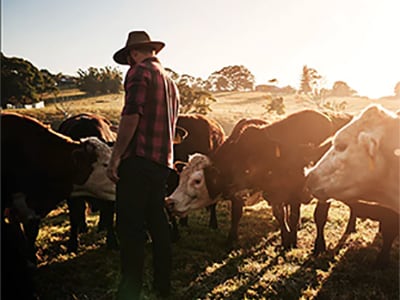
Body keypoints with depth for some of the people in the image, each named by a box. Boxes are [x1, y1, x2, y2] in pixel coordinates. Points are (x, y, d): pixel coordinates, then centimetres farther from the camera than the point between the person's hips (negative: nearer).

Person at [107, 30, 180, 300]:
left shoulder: (139, 71, -4)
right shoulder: (170, 81, 23)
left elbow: (131, 115, -17)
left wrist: (116, 157, -16)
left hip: (138, 158, -9)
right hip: (163, 161, 9)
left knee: (130, 228, -4)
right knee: (157, 222, 15)